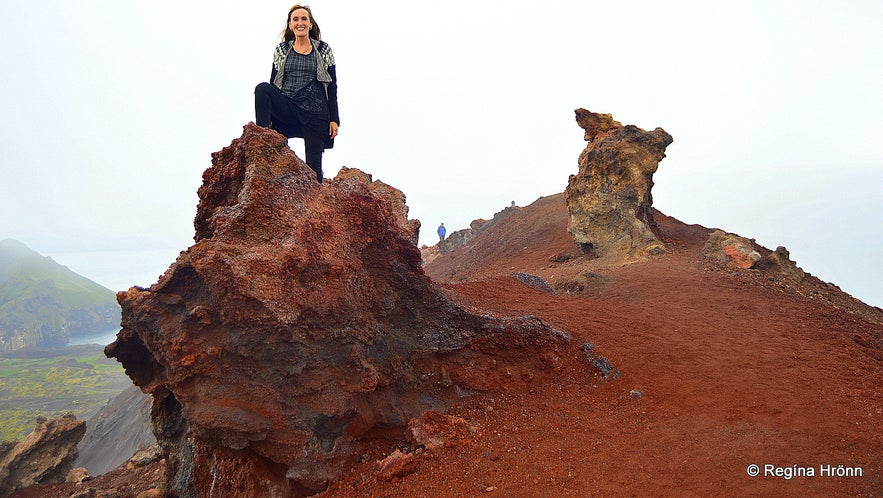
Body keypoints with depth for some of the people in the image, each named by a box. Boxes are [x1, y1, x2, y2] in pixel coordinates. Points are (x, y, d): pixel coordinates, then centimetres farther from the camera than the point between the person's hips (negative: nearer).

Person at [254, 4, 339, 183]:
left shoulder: (324, 50, 7)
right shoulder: (281, 50, 11)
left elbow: (332, 87, 5)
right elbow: (273, 83, 13)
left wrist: (334, 119, -3)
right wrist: (268, 117, 7)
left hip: (315, 113, -1)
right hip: (286, 110, 2)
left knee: (313, 165, -2)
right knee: (262, 88, -26)